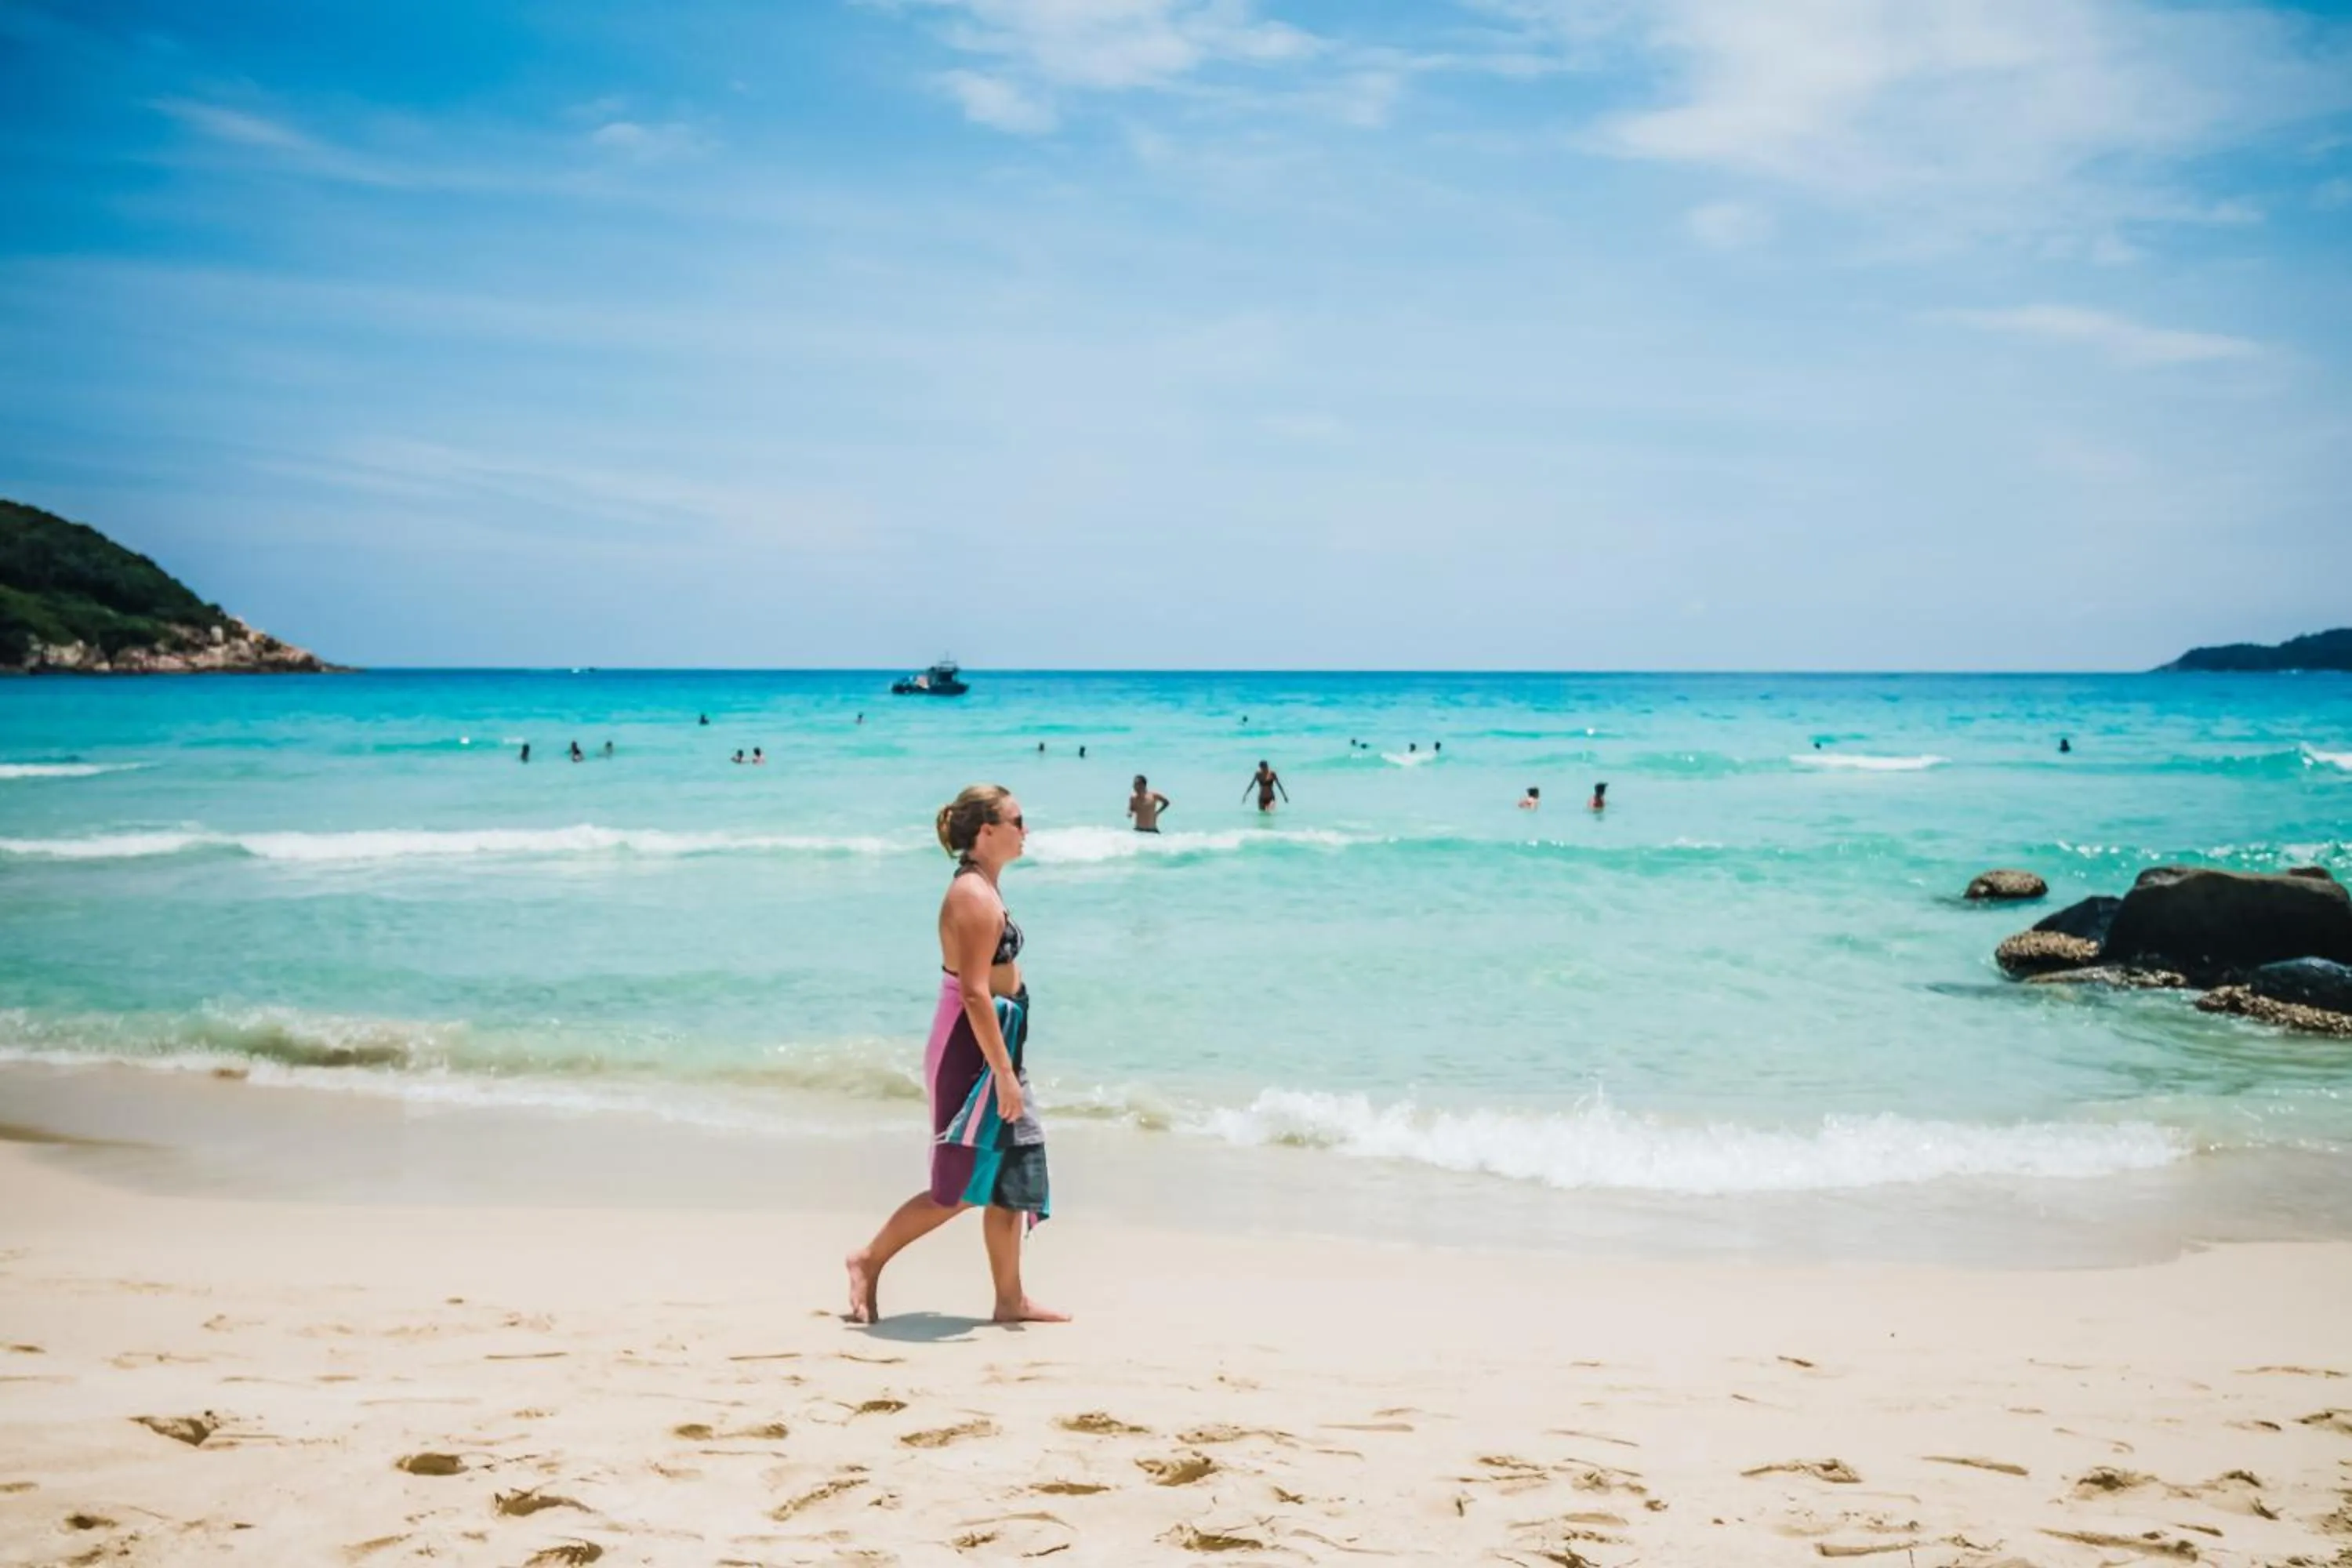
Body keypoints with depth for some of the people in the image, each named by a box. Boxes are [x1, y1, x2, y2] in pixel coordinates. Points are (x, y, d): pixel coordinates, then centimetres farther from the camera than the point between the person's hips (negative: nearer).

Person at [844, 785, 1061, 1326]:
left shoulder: (980, 889, 13)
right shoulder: (975, 896, -18)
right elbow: (975, 993, -23)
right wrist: (1003, 1072, -23)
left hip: (989, 1045, 10)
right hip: (974, 1048, -10)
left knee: (1012, 1176, 11)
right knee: (960, 1187, -2)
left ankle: (1010, 1300, 17)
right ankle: (870, 1260, 11)